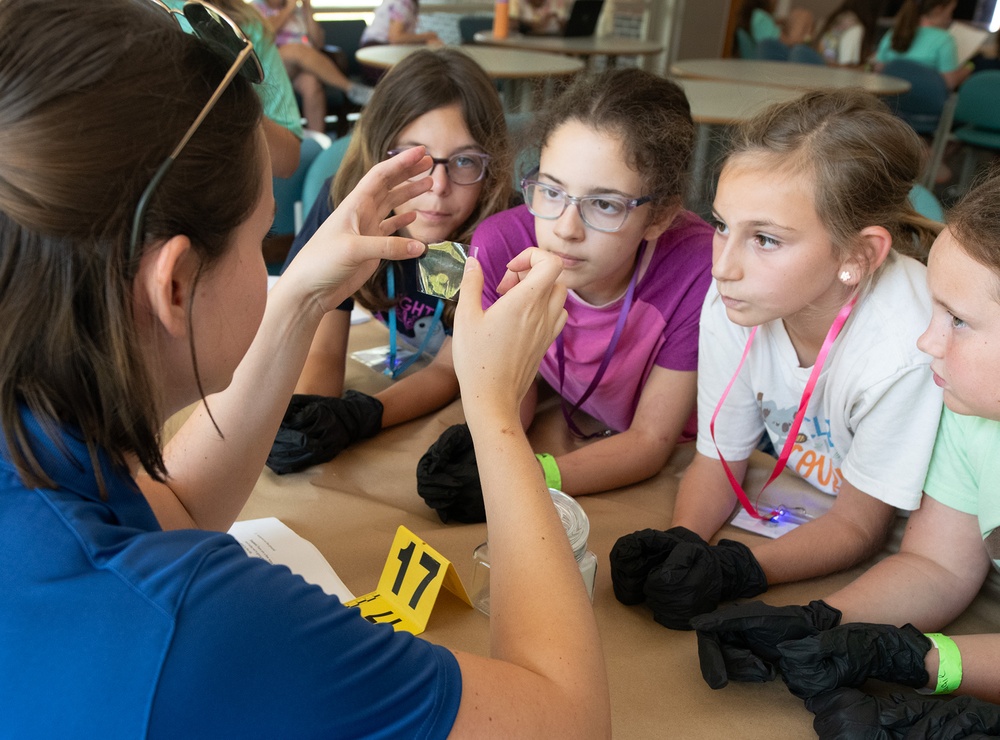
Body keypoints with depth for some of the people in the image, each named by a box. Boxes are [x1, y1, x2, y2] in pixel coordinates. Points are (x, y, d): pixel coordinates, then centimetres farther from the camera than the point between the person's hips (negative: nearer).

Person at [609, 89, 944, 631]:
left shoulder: (905, 349, -30)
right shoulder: (731, 303, -17)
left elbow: (856, 525, -16)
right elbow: (718, 461, -4)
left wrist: (735, 570, -31)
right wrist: (682, 541, -23)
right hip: (792, 516, 5)